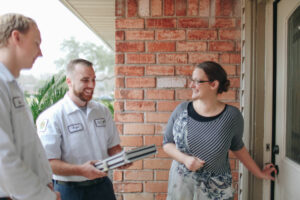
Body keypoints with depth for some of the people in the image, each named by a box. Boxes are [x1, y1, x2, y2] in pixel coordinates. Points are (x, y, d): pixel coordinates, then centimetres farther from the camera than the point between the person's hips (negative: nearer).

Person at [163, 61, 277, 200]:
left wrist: (259, 173, 14)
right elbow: (167, 143, 2)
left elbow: (237, 146, 7)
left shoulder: (232, 116, -10)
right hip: (181, 185, 1)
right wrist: (185, 159, -15)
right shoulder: (181, 110, -7)